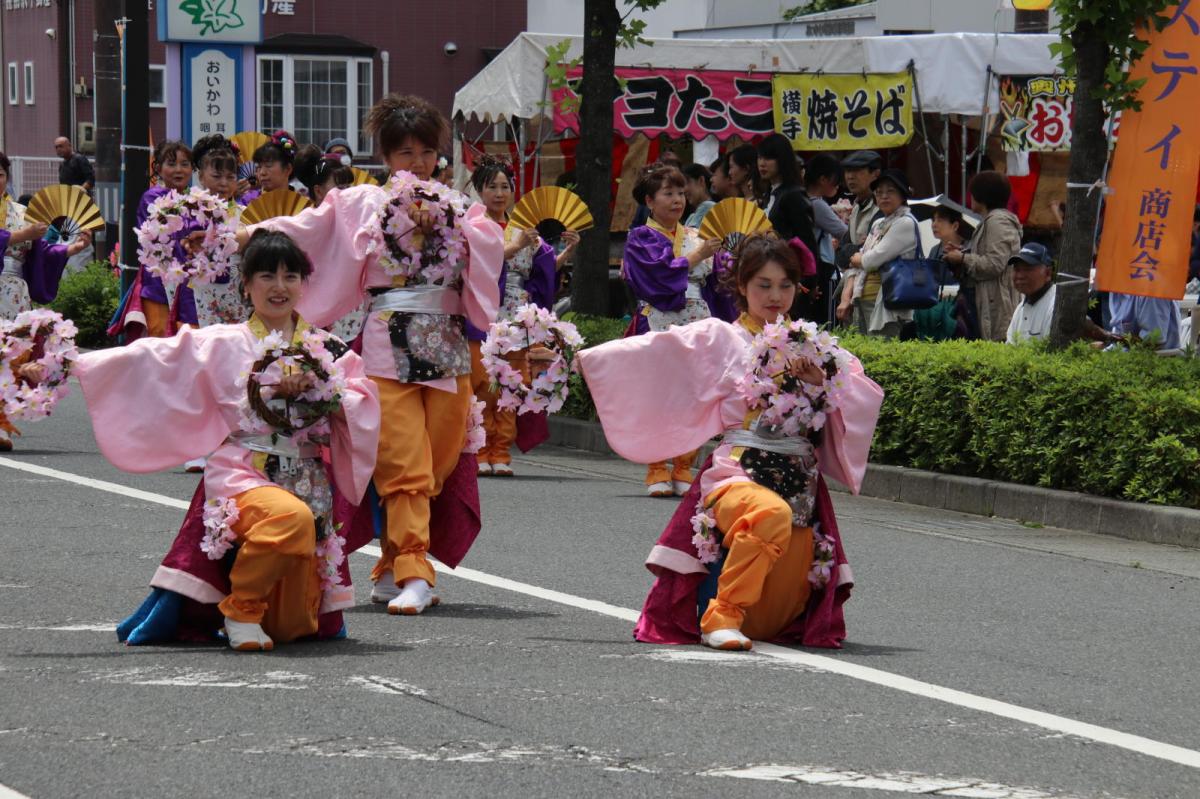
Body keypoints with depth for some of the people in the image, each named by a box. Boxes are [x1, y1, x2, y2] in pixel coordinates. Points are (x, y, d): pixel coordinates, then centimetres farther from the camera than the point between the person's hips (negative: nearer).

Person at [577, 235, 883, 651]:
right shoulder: (721, 339, 4)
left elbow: (868, 397, 8)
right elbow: (655, 350, -5)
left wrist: (822, 382, -9)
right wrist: (586, 357, -15)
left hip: (801, 486, 4)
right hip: (738, 474, -4)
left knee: (780, 617, 2)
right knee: (772, 514, -41)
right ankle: (722, 616, -30)